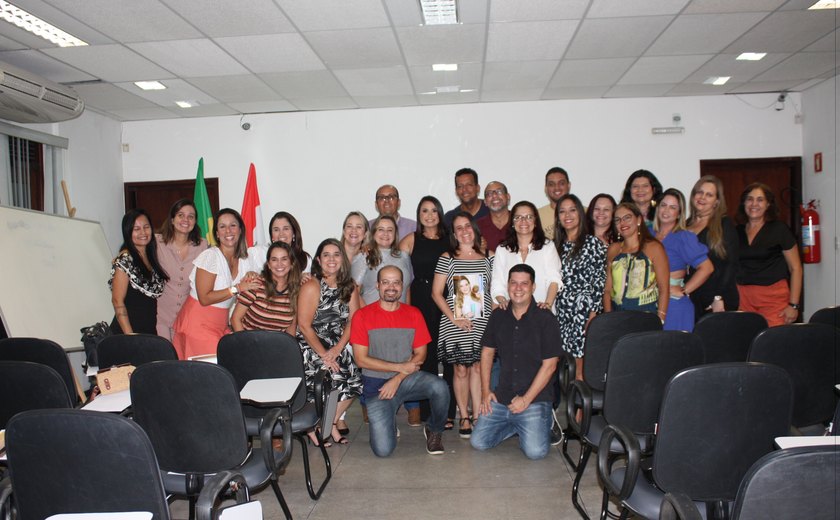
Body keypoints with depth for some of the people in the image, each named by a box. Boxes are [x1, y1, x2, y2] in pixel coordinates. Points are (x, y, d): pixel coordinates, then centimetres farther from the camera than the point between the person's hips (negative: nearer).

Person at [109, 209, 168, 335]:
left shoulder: (151, 256, 8)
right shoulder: (124, 260, -12)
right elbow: (117, 301, -14)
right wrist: (130, 335, -19)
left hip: (150, 329, 6)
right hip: (129, 330, -6)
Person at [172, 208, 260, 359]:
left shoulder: (244, 260, 5)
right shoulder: (210, 256, -12)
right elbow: (204, 298, -17)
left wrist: (250, 282, -6)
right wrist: (238, 288, -20)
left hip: (221, 324, 6)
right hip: (198, 323, -5)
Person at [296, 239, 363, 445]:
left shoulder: (350, 286, 7)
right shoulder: (311, 287, -9)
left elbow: (352, 321, 1)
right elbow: (304, 325, -12)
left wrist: (337, 349, -12)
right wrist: (324, 355, -15)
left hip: (339, 346, 5)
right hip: (311, 346, -5)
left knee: (355, 379, -14)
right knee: (334, 378, -23)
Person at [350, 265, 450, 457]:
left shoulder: (413, 314, 4)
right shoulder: (363, 316, -5)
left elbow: (420, 354, 3)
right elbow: (361, 360, -8)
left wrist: (397, 379, -12)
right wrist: (400, 367, -11)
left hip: (408, 378, 2)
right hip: (377, 383, -2)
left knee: (439, 387, -30)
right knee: (383, 449, -17)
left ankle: (434, 431, 0)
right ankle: (389, 423, 20)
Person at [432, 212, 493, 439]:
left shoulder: (485, 259, 9)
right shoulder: (447, 259, 1)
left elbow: (491, 292, 14)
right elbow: (436, 293, -1)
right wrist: (454, 318, -9)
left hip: (482, 324, 2)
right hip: (456, 325, -2)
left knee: (478, 368, -1)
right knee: (461, 369, 3)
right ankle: (464, 418, 14)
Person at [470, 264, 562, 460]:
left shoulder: (545, 319, -8)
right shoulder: (498, 316, 7)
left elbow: (549, 365, -10)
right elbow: (487, 351, 14)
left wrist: (526, 399, -12)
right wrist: (485, 390, 5)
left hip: (535, 398, -4)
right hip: (501, 397, 5)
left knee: (535, 451, -18)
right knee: (478, 442, -4)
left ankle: (542, 422, 13)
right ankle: (518, 426, 18)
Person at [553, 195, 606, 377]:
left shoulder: (593, 243, -2)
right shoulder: (557, 245, 13)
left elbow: (600, 281, -7)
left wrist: (593, 313, -13)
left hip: (584, 309, -5)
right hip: (561, 311, 5)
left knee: (579, 354, -6)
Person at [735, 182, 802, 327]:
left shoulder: (779, 230, 1)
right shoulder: (737, 232, 11)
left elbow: (795, 268, 0)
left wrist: (793, 304, -7)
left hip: (774, 297, -3)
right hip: (742, 297, 3)